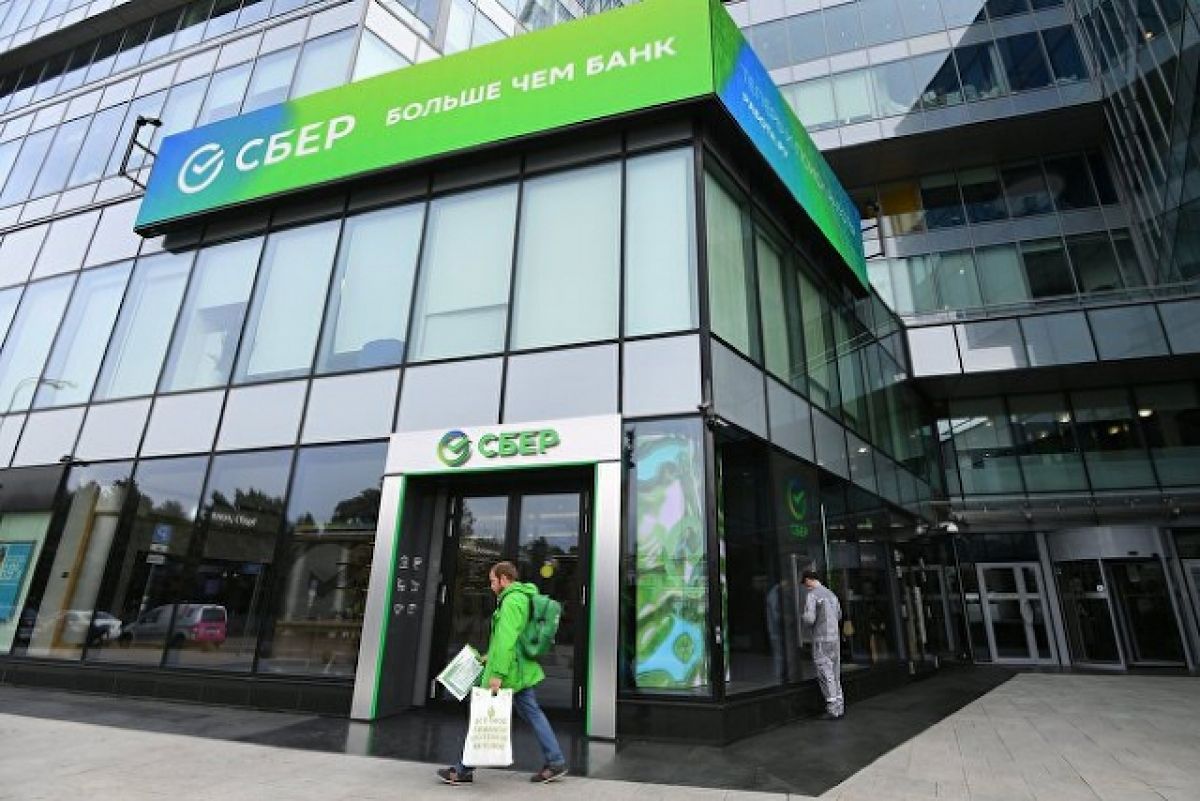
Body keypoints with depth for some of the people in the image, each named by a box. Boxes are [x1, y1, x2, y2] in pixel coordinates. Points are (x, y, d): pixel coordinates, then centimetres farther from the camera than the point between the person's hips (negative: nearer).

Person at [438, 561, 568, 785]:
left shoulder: (511, 601, -16)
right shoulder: (523, 598, 15)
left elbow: (506, 639, -24)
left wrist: (497, 673, -25)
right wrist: (492, 657, 21)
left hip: (509, 671, -10)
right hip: (521, 669, 10)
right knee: (532, 713, 12)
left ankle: (464, 770, 14)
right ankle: (555, 762, 14)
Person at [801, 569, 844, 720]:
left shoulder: (812, 595, -13)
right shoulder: (831, 594, 13)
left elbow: (809, 619, -20)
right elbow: (839, 615, 26)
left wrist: (807, 623, 2)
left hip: (821, 639, -8)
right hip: (835, 637, 8)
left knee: (825, 675, -2)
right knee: (835, 674, 14)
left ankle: (833, 709, -1)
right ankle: (839, 706, 17)